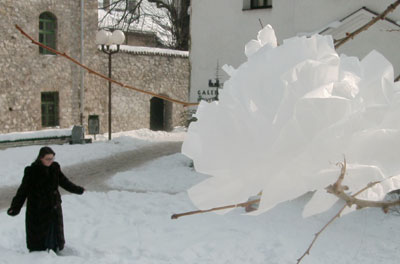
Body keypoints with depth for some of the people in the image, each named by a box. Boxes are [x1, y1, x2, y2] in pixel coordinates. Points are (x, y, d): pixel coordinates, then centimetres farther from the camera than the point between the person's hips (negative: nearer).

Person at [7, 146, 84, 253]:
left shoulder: (55, 168, -2)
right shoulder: (31, 171, -15)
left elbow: (64, 182, 13)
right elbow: (23, 190, -14)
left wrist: (78, 190, 21)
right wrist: (15, 207, -23)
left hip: (54, 208, 4)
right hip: (37, 211, -4)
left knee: (55, 231, 13)